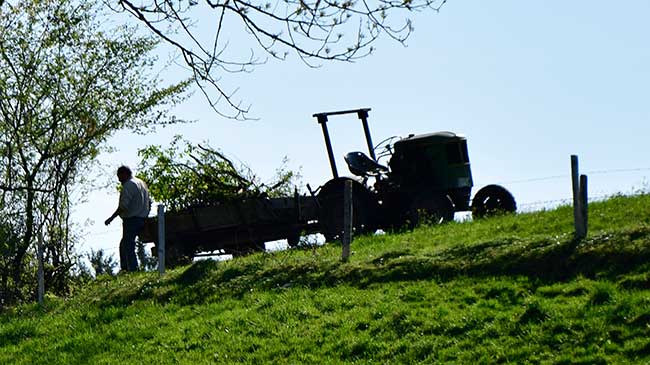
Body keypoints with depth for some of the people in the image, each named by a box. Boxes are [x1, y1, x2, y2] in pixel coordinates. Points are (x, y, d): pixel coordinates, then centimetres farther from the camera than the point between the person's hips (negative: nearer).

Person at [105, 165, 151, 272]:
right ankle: (124, 268, 16)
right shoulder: (142, 183, 17)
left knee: (128, 247, -7)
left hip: (131, 220, -10)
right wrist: (144, 216, 26)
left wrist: (111, 218, -16)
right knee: (123, 245, 17)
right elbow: (149, 203, 19)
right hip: (142, 219, 10)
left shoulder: (128, 185, -13)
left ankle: (132, 270, -11)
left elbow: (123, 206, -20)